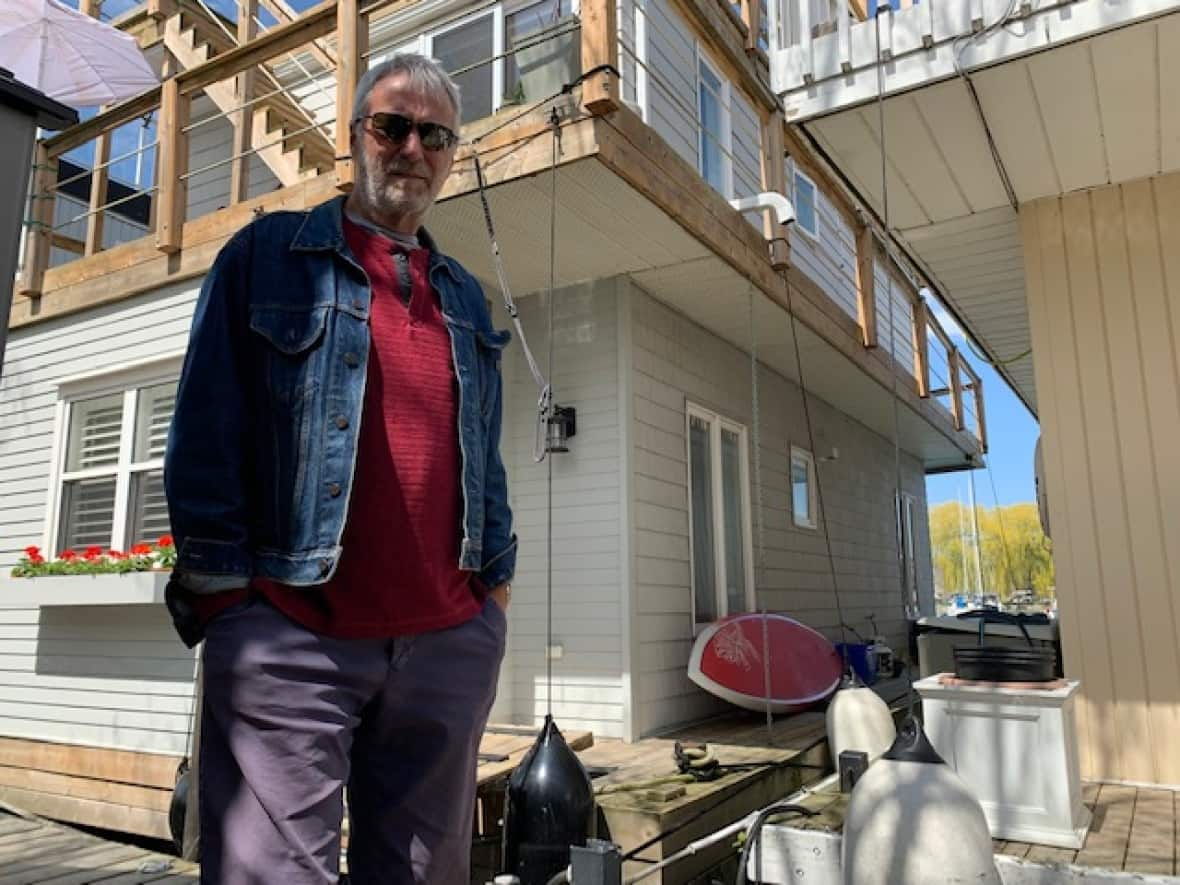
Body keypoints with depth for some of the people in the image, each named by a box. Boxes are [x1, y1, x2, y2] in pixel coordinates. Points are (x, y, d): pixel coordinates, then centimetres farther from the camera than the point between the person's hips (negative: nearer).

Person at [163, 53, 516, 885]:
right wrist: (222, 590, -7)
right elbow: (207, 432, 0)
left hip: (450, 642, 5)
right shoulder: (269, 254, 7)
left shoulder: (467, 297, 18)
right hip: (289, 637, -4)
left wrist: (496, 585, 11)